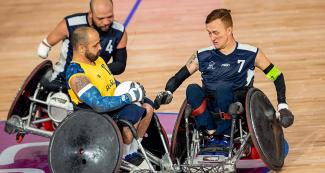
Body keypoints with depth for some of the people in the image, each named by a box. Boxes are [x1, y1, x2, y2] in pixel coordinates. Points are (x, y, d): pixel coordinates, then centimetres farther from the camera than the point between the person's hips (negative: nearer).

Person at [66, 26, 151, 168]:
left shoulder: (97, 59, 5)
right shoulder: (76, 75, -25)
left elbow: (112, 84, 20)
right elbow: (99, 104, -35)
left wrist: (129, 88, 1)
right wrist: (130, 97, -29)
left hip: (113, 106, 9)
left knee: (147, 109, 3)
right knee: (133, 113, -28)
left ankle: (132, 152, 14)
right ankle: (124, 157, -7)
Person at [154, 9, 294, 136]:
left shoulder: (250, 54, 6)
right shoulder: (202, 56, 10)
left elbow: (277, 76, 13)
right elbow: (178, 77, 14)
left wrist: (283, 106, 5)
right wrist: (167, 93, -6)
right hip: (208, 111, 2)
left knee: (223, 90, -35)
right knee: (192, 90, -29)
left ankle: (225, 135, -24)